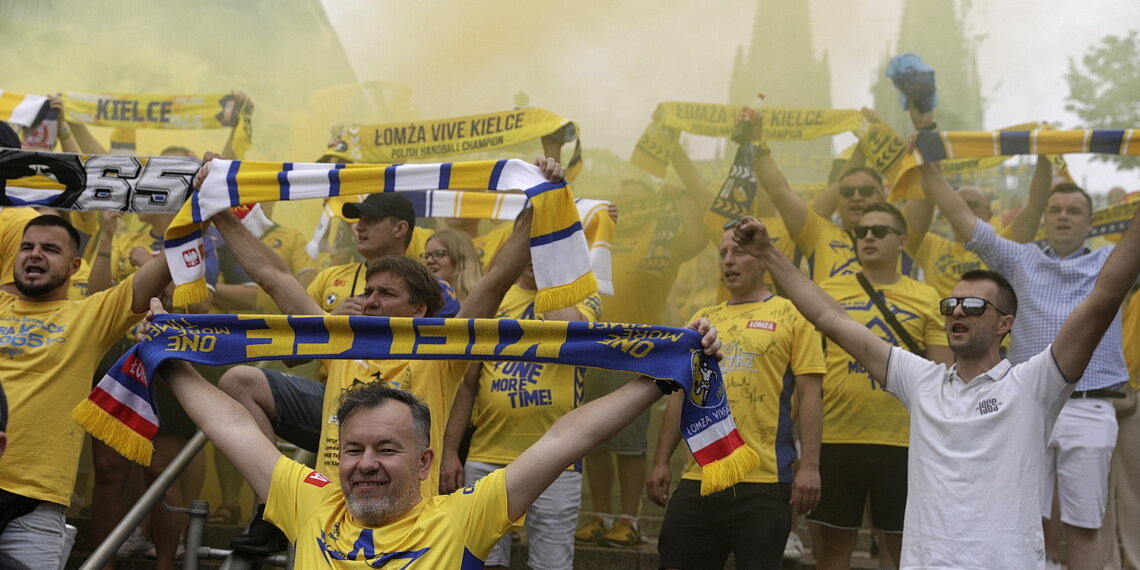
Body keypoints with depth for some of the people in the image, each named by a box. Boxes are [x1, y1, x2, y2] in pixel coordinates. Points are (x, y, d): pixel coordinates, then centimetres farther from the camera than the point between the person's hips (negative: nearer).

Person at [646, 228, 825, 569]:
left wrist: (809, 466, -12)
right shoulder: (702, 320, 16)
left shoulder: (791, 316, 2)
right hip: (698, 478, 5)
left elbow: (809, 396, -4)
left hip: (762, 481, -5)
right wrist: (661, 462, 11)